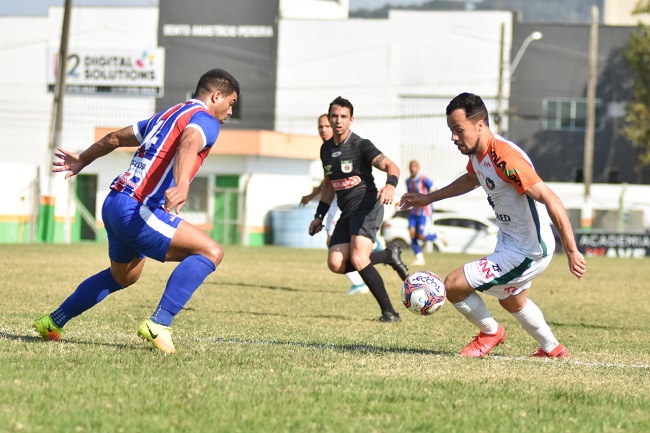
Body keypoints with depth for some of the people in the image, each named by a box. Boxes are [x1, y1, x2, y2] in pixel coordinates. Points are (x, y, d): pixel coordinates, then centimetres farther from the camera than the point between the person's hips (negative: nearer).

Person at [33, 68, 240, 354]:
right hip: (138, 211, -10)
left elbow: (116, 137, 33)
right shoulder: (206, 120, -4)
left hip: (114, 204, 10)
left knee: (123, 276, 32)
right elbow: (189, 143, -29)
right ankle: (159, 324, -23)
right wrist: (182, 186, -47)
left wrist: (82, 160, 49)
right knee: (210, 252, -16)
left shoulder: (166, 115, 23)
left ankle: (53, 322, 42)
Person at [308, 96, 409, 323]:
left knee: (358, 259, -24)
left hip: (367, 205, -7)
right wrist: (319, 216, 26)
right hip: (347, 212, 7)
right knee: (336, 264, -8)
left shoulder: (360, 145, -8)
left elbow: (390, 166, -20)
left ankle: (389, 311, -16)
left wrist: (390, 185, -42)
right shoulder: (326, 149, 14)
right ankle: (389, 256, 12)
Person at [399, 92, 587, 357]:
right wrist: (429, 198, 29)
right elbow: (472, 179, 25)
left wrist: (572, 252, -33)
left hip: (526, 253, -10)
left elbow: (551, 201, -33)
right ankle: (552, 349, 53)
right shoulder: (477, 153, -2)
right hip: (508, 243, 10)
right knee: (512, 302, 32)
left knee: (453, 286, -10)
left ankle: (490, 333, 17)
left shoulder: (505, 158, -31)